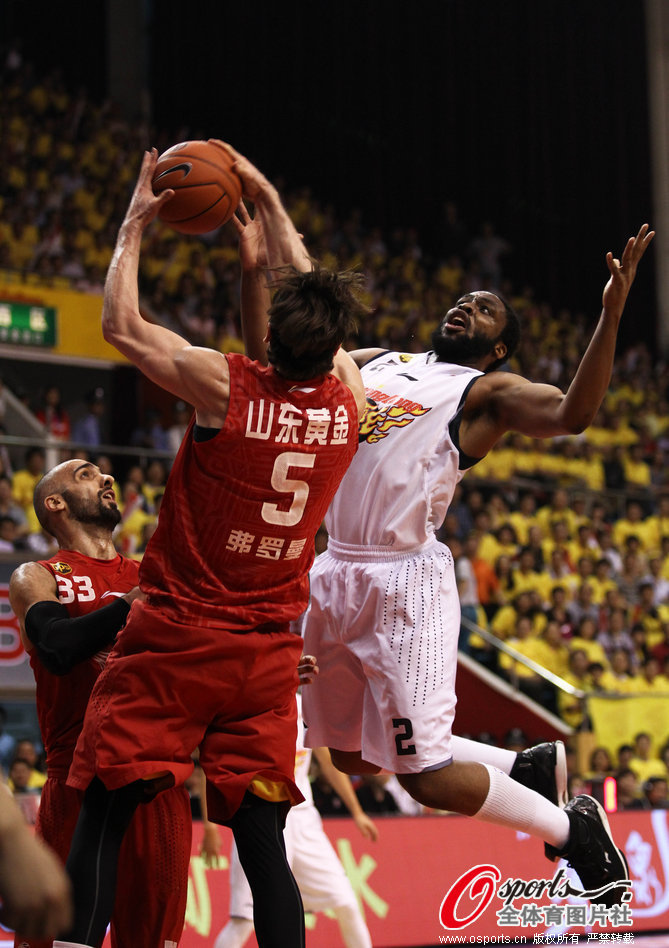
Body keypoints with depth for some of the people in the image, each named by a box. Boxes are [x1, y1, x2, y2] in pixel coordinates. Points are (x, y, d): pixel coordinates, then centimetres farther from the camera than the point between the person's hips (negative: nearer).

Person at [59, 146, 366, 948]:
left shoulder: (225, 386, -12)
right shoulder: (348, 402, 0)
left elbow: (120, 326, 2)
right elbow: (316, 310, 19)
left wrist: (134, 225, 14)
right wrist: (268, 207, 28)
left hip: (174, 639, -4)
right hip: (267, 656, 4)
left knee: (102, 818, -1)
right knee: (262, 843, 6)